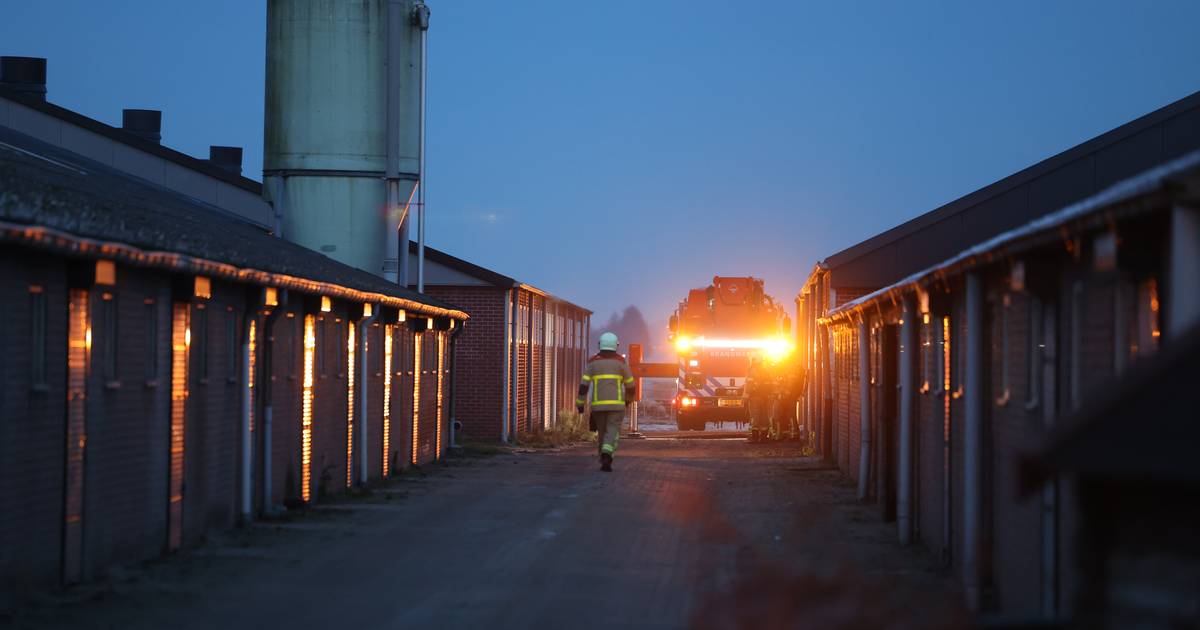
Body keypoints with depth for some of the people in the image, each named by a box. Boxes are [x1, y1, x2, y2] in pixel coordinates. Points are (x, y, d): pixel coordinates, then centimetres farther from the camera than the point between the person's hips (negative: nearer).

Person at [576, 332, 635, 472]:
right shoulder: (621, 362, 0)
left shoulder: (592, 362, 4)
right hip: (616, 404, -2)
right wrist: (628, 399, 26)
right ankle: (606, 457, -31)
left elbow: (583, 385, -3)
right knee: (612, 433, -7)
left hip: (598, 404, 2)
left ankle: (605, 460, 26)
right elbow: (630, 385, 6)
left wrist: (580, 404, 3)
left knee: (602, 433, 18)